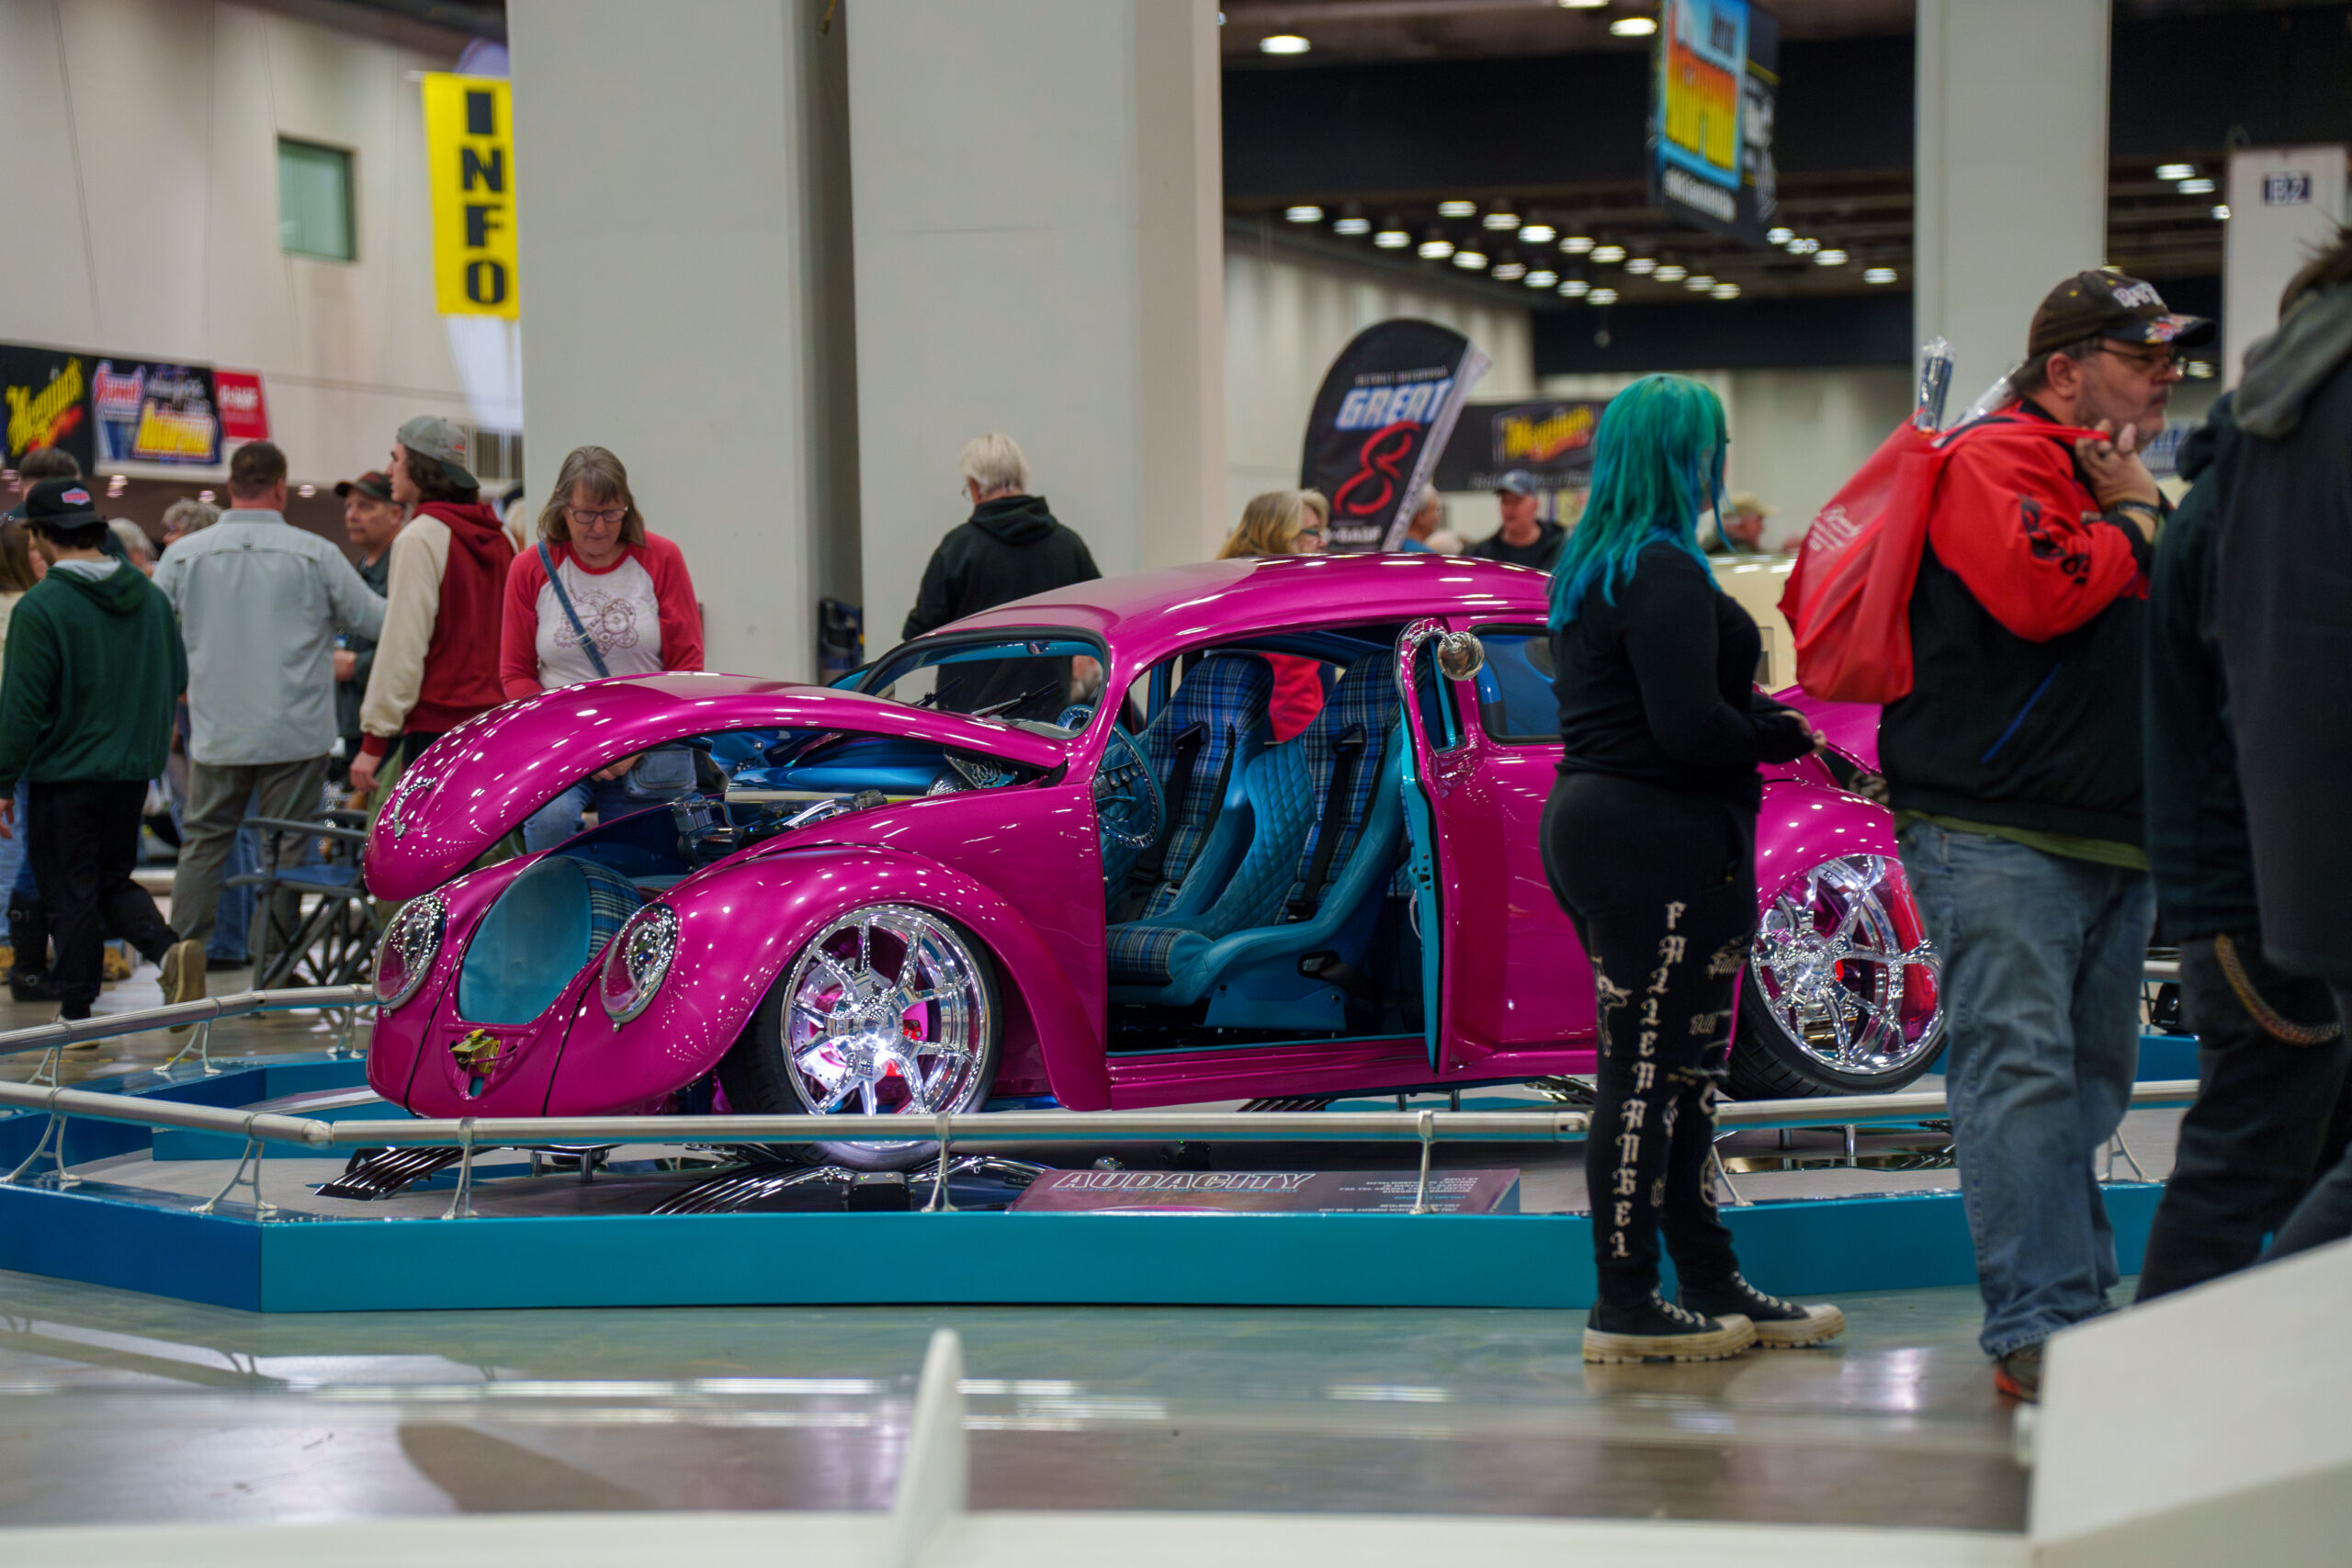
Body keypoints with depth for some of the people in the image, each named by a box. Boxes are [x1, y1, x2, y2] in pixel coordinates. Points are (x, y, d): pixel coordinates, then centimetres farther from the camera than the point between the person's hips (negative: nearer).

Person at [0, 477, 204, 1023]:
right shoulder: (151, 598, 3)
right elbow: (177, 680, 12)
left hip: (64, 773, -5)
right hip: (134, 772, 5)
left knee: (72, 894, 4)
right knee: (114, 881, 17)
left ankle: (76, 1013, 9)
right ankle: (170, 949, -7)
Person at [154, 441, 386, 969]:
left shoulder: (184, 555, -1)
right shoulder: (314, 554, -7)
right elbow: (376, 620, 1)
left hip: (216, 733, 2)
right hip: (296, 733, -2)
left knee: (203, 843, 13)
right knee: (284, 851, 5)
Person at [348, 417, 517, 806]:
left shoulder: (421, 537, -9)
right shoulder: (499, 537, 14)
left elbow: (402, 646, -13)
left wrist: (375, 741, -11)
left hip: (438, 725, -8)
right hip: (500, 723, 8)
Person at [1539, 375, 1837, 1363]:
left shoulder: (1587, 569, 17)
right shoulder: (1663, 573, -15)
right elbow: (1689, 726, -22)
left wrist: (1761, 712, 9)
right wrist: (1785, 736, -6)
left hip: (1597, 827, 10)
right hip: (1660, 843, -10)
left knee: (1683, 1068, 14)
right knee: (1647, 1069, -6)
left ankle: (1712, 1284, 21)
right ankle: (1625, 1308, -1)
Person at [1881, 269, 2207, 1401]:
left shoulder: (2114, 480, 23)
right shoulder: (1995, 464, -7)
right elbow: (2038, 593, -23)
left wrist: (2142, 512, 8)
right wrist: (2133, 524, -8)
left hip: (2113, 838, 10)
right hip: (1997, 835, -10)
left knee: (2090, 1081, 12)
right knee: (2020, 1074, -12)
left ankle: (2078, 1306, 19)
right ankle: (2040, 1330, -14)